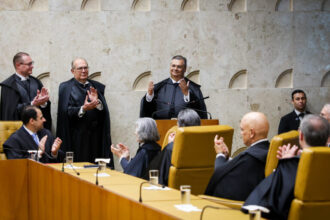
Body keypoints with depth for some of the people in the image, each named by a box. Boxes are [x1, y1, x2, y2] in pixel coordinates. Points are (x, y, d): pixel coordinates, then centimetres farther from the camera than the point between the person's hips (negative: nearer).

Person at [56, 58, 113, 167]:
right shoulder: (66, 87, 3)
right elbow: (66, 111, -8)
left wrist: (97, 102, -16)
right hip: (77, 136, -3)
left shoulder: (97, 87, 13)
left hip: (96, 136, 3)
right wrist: (83, 109, -24)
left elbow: (105, 111, 4)